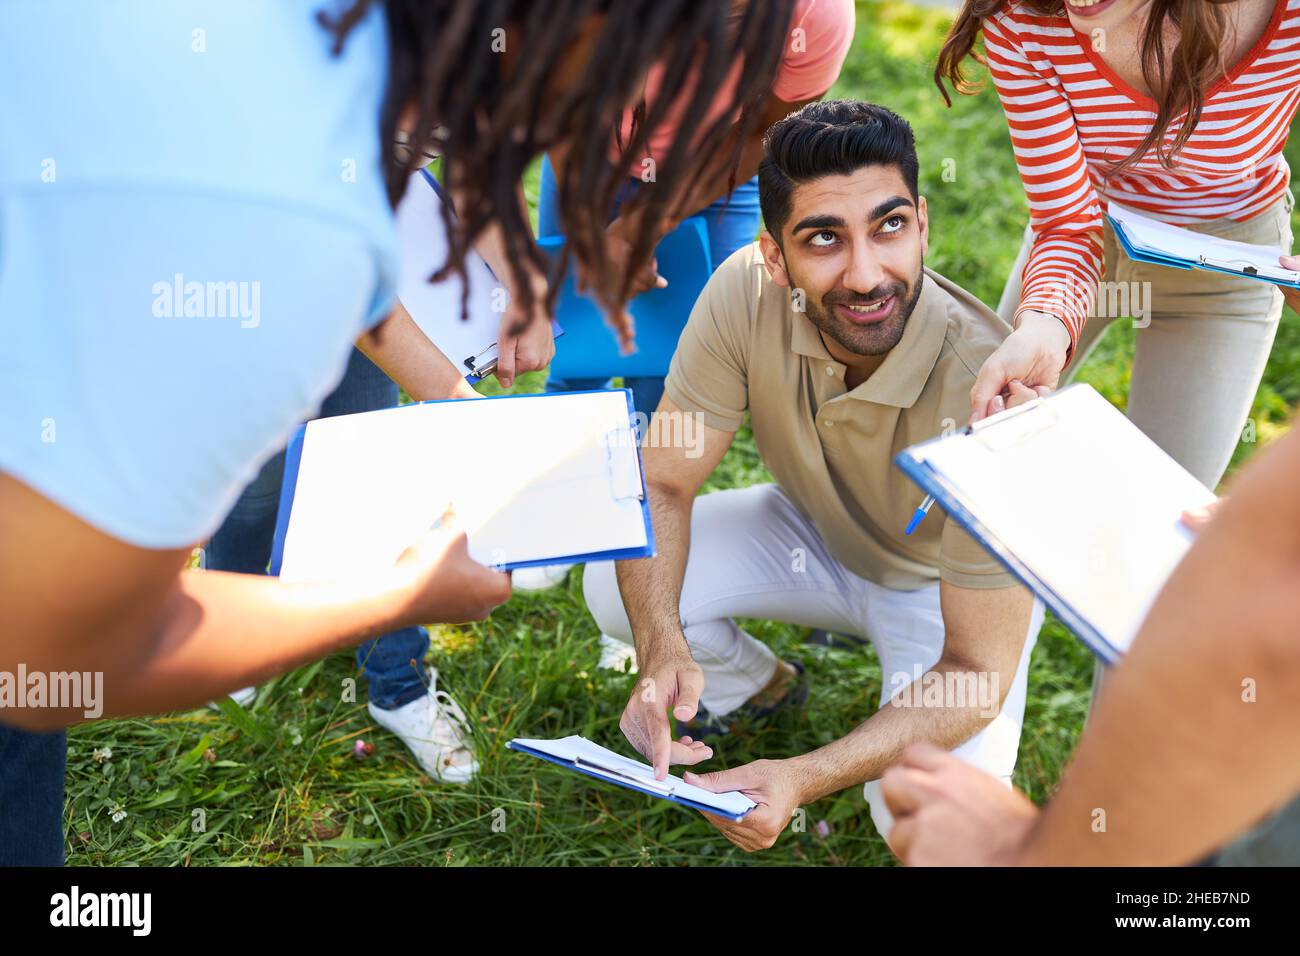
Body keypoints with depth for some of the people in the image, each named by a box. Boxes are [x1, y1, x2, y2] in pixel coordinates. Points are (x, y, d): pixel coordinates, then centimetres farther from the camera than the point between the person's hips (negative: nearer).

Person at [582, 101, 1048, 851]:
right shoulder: (747, 293, -27)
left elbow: (978, 671, -31)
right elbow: (663, 484, -18)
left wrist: (802, 779, -43)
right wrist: (661, 652, -37)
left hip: (951, 583, -3)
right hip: (815, 534, 4)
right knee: (616, 584, -18)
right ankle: (756, 687, 14)